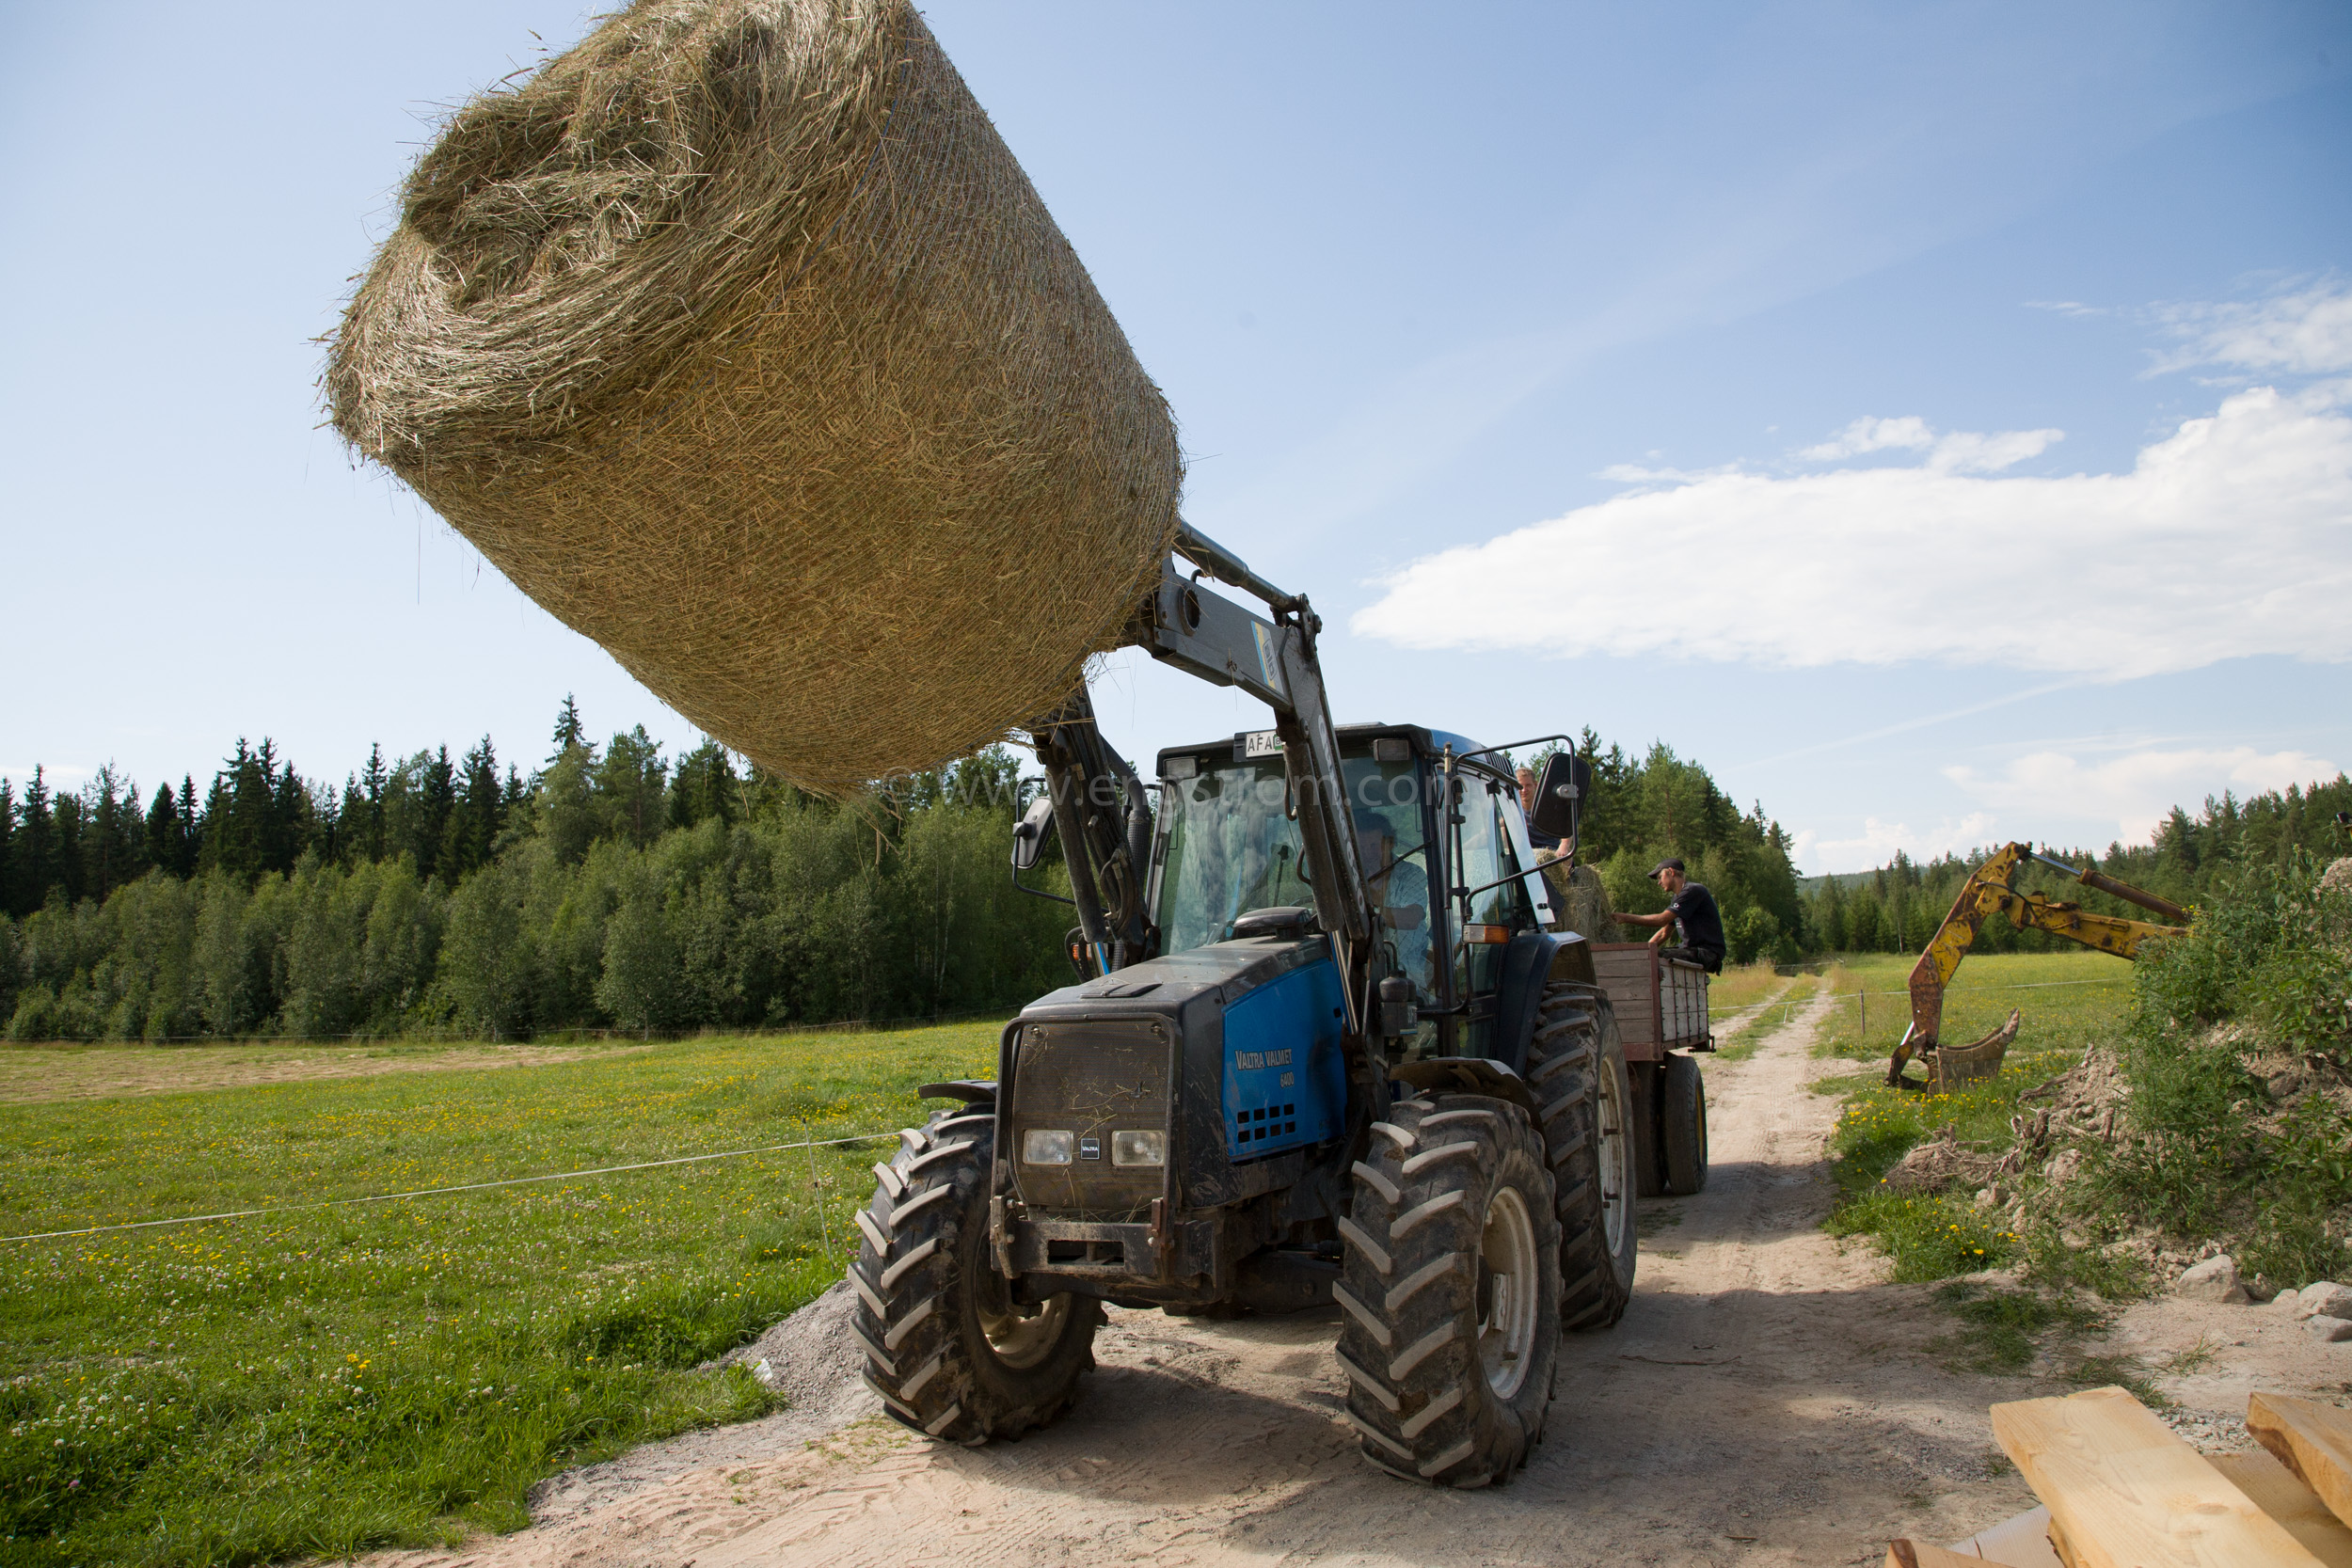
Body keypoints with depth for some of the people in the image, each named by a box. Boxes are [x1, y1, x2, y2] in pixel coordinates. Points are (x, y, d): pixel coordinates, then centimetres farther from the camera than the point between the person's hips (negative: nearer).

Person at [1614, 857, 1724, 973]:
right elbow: (1664, 933, 19)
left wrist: (1627, 918, -16)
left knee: (1658, 958, -26)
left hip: (1708, 952, -10)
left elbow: (1662, 920, -20)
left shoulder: (1693, 891, -13)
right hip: (1692, 950, 10)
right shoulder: (1676, 898, 19)